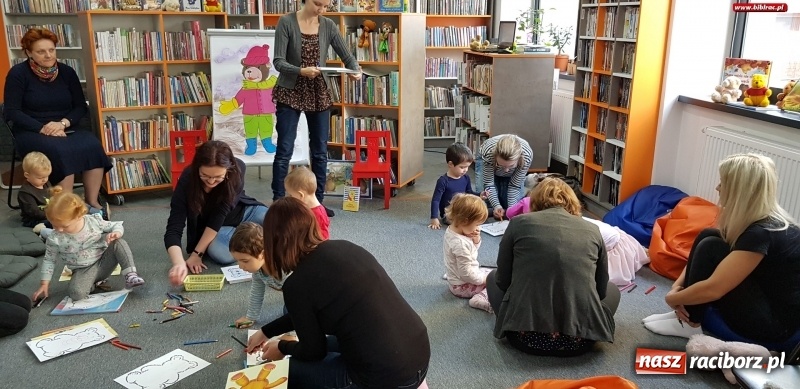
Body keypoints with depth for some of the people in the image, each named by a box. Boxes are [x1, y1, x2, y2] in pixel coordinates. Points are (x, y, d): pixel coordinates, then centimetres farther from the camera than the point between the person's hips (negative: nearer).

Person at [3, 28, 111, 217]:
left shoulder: (66, 72, 6)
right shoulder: (18, 73, -4)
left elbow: (81, 106, 5)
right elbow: (12, 112, -8)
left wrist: (63, 123, -14)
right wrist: (42, 128, -21)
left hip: (66, 128, 3)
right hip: (31, 131, -3)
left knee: (92, 146, -30)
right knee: (60, 151, -37)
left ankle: (92, 202, -22)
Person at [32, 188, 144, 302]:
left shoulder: (94, 221, -12)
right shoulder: (55, 239, -12)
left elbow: (116, 225, 2)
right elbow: (49, 260, 3)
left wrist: (116, 233, -23)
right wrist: (44, 284, 3)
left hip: (104, 262, 1)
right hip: (83, 270, -1)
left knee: (119, 243, -24)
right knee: (76, 294, -31)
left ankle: (130, 275, -24)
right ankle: (93, 282, 1)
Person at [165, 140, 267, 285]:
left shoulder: (237, 169, -29)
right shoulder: (187, 180, -30)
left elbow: (220, 214, -28)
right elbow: (174, 228, -33)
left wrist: (197, 254, -28)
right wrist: (179, 263, -52)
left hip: (243, 212, 0)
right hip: (210, 231, 0)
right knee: (219, 253, -33)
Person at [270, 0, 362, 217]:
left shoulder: (328, 26, 1)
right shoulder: (286, 22, -9)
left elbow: (347, 56, 1)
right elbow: (278, 61, -14)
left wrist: (356, 71, -20)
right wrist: (301, 71, -31)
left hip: (318, 93, 4)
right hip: (290, 93, -4)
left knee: (320, 150, 8)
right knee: (284, 150, -2)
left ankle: (318, 201, 20)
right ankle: (278, 202, 8)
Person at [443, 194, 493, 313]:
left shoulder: (451, 230, -4)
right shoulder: (460, 244, -34)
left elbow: (471, 250, 10)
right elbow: (466, 273, -30)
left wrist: (476, 240, -10)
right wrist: (484, 279, -16)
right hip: (463, 287, -10)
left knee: (489, 272, 24)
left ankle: (480, 297, 10)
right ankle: (481, 299, -23)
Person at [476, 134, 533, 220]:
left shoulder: (527, 155, -41)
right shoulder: (488, 152, -44)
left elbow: (515, 186, -27)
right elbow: (488, 184, -30)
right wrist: (496, 205, -42)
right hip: (487, 163, -1)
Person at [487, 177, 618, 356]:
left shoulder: (519, 223, 2)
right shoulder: (592, 230, 7)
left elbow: (502, 280, 8)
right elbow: (601, 290, 15)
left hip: (526, 336, 0)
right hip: (580, 339, 1)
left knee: (493, 277, 27)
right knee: (611, 289, 31)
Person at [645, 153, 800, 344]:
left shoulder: (761, 233, -28)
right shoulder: (759, 219, 0)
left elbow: (712, 289, -30)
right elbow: (700, 256, 7)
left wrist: (672, 298, -13)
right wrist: (678, 285, -6)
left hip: (776, 323, -9)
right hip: (766, 298, 9)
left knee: (711, 247, -21)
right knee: (707, 236, 0)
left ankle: (689, 324, -4)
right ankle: (686, 312, 4)